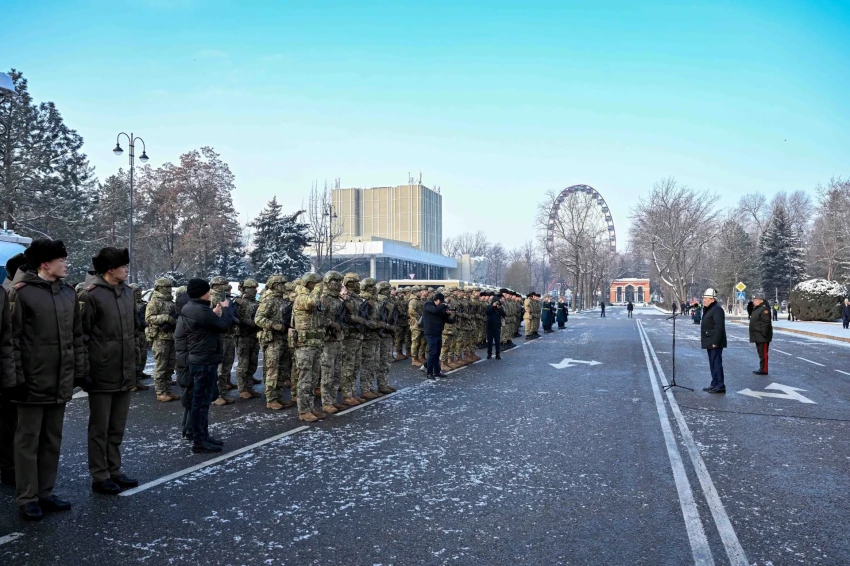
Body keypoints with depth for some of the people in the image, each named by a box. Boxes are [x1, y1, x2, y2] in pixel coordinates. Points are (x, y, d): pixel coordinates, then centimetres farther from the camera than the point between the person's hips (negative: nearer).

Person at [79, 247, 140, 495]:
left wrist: (134, 361, 16)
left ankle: (114, 471, 27)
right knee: (100, 428, 6)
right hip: (102, 374, -7)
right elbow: (82, 335, -12)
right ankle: (100, 476, 16)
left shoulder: (128, 292, 10)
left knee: (117, 427, 15)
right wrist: (85, 371, -14)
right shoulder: (91, 295, -11)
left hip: (125, 373, 7)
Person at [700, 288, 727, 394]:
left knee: (716, 363, -8)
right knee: (713, 363, 15)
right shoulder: (708, 309, 18)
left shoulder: (717, 309, -16)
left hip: (715, 343, -11)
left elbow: (719, 327, -23)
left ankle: (720, 386, -4)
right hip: (710, 343, 11)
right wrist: (703, 340, 20)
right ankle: (715, 384, 22)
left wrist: (715, 342, -25)